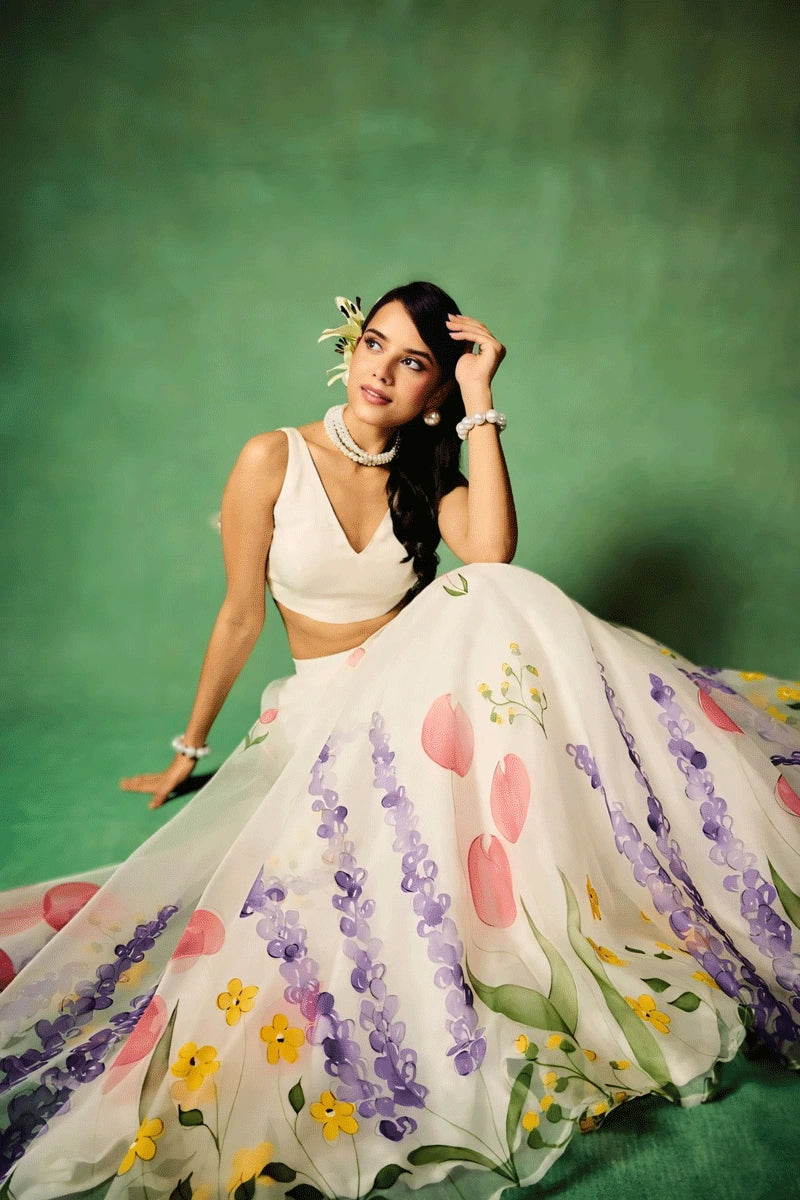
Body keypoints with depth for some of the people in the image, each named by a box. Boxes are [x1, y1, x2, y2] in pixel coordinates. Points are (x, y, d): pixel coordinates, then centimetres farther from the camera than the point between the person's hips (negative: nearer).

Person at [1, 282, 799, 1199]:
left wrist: (481, 403, -14)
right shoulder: (274, 460, -4)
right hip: (326, 709, -2)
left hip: (421, 689, 3)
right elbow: (240, 617, 2)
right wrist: (189, 748, 8)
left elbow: (492, 557, -18)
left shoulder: (430, 477, 5)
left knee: (496, 601, -30)